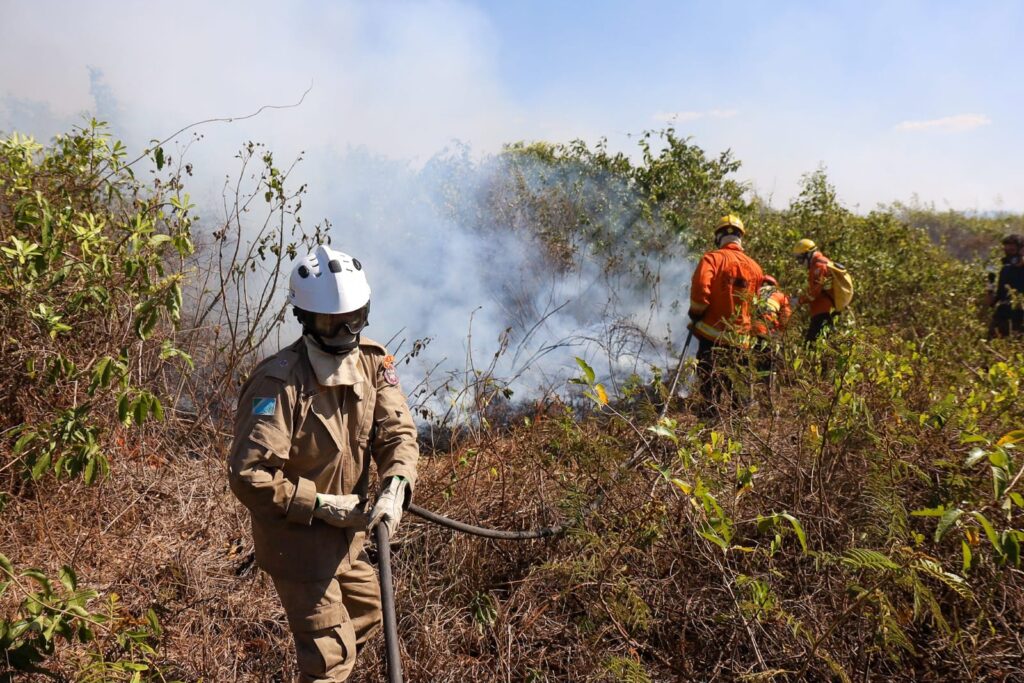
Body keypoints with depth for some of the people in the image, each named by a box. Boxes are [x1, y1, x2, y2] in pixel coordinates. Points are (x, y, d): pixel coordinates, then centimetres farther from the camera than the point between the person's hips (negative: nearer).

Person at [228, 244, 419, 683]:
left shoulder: (373, 362, -6)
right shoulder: (278, 383, -27)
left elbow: (397, 431, -10)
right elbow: (248, 475, -29)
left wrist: (395, 489, -28)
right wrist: (324, 505, -25)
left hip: (346, 529, 8)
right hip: (295, 535, -8)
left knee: (367, 613, 29)